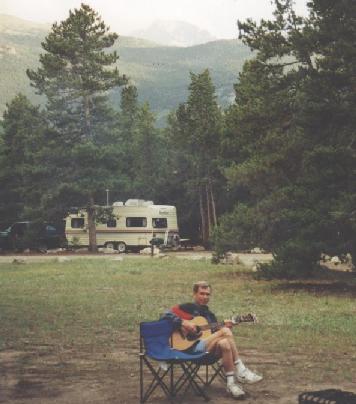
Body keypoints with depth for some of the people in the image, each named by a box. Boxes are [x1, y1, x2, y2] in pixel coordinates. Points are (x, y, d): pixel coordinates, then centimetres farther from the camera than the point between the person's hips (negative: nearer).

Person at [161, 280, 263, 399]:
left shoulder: (210, 315, 24)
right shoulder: (187, 308, 6)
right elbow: (166, 315, -6)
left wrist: (224, 327, 1)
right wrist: (183, 322, -16)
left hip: (211, 349, 6)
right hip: (192, 347, -6)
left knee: (224, 344, -31)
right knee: (225, 331, -27)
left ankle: (231, 381, -27)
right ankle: (240, 371, -24)